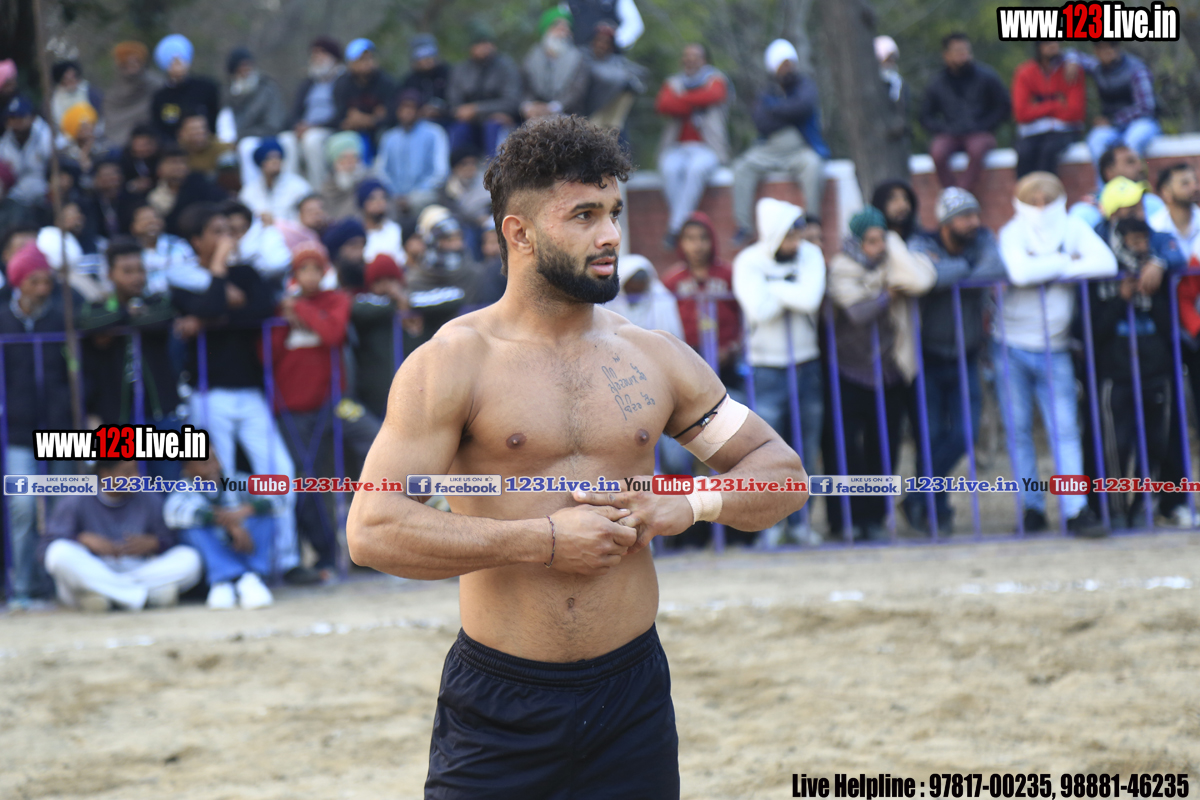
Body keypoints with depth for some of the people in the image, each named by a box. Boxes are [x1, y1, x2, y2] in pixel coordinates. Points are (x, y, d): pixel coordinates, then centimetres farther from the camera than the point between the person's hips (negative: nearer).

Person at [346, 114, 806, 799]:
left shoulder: (657, 360, 8)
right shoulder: (452, 364, -6)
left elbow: (783, 473, 16)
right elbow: (373, 530, -15)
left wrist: (691, 505, -5)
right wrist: (545, 539, -16)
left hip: (631, 692, 4)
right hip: (499, 705, -3)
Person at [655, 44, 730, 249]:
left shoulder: (716, 80, 14)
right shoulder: (673, 83, 20)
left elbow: (714, 96, -11)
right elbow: (663, 105, -2)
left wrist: (682, 99, -3)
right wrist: (694, 105, -8)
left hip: (706, 149, -2)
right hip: (676, 147, 2)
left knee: (698, 168, -36)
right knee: (670, 168, -33)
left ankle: (675, 228, -36)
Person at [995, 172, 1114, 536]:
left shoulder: (1073, 228, 2)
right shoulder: (1013, 233, -6)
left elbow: (1107, 263, -13)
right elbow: (1020, 272, -27)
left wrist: (1057, 271, -16)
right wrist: (1065, 262, -14)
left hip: (1054, 350, 1)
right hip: (1013, 346, -1)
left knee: (1064, 428, -6)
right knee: (1019, 430, 3)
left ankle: (1076, 509, -10)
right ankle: (1032, 508, 12)